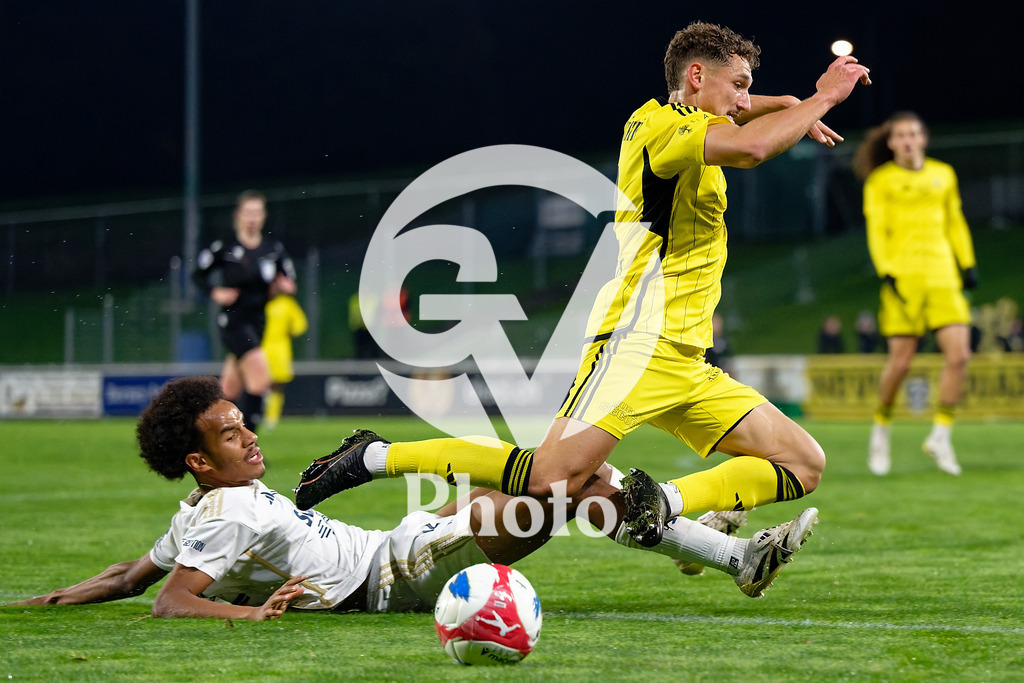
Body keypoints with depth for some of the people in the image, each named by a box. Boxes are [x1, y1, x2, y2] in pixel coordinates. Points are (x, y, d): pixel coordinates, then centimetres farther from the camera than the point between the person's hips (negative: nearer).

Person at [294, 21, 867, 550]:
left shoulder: (686, 125, 19)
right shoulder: (659, 125, -8)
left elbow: (736, 114, 45)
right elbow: (750, 146, -26)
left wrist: (792, 108, 27)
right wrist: (822, 98, -13)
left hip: (686, 364, 10)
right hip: (637, 342, -10)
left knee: (804, 464, 3)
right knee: (551, 478, -22)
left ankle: (666, 502, -11)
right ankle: (376, 458, -9)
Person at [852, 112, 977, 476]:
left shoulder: (943, 175, 14)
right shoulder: (880, 181, 3)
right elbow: (876, 231, -2)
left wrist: (968, 265, 16)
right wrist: (886, 273, -14)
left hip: (943, 278, 3)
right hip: (903, 278, -3)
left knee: (959, 354, -11)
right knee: (900, 361, -6)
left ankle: (941, 436, 0)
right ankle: (881, 429, 18)